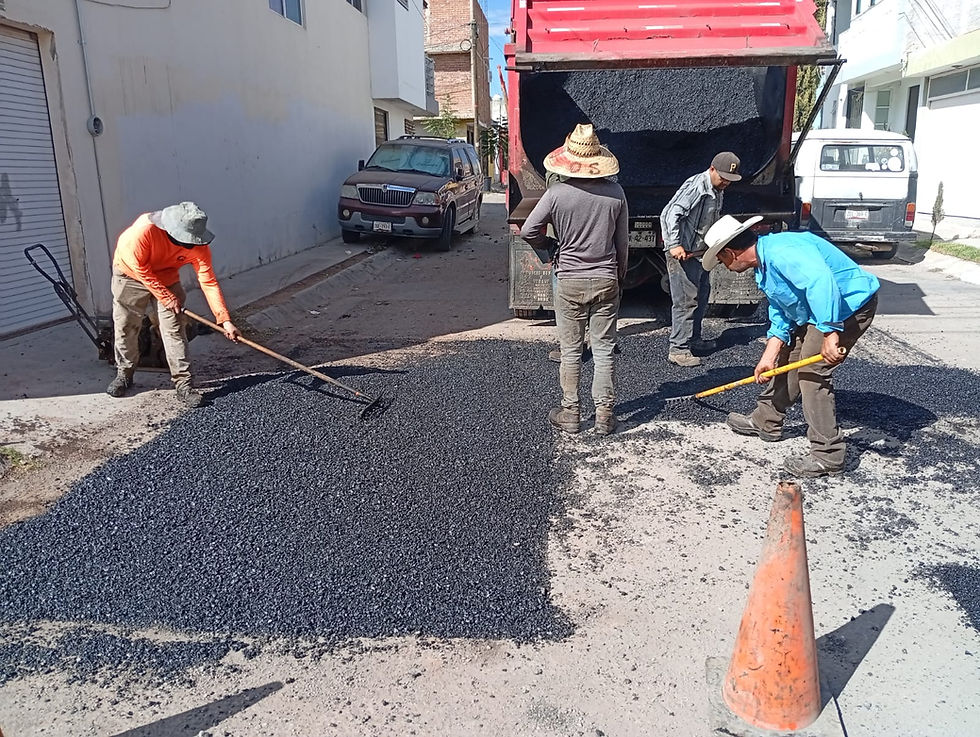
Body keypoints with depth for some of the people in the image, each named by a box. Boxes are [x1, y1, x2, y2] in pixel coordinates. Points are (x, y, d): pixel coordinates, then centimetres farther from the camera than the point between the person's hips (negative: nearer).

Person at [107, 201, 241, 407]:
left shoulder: (198, 246, -27)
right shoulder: (144, 230, -38)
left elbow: (209, 283, -24)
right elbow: (140, 268, -26)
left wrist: (225, 320, -28)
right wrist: (165, 296, -23)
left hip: (166, 276, 2)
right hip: (130, 273, -2)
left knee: (174, 329, -8)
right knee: (125, 326, 5)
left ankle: (183, 383, -4)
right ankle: (124, 373, 26)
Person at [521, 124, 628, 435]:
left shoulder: (557, 192, -9)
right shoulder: (615, 192, -2)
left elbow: (528, 231, -9)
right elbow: (622, 242, 4)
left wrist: (549, 245, 10)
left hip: (569, 282, -1)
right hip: (606, 280, 2)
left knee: (571, 351, 9)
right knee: (604, 350, 8)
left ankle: (570, 413, 16)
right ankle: (605, 415, 12)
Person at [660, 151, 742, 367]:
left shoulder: (718, 191, 14)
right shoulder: (696, 186, -17)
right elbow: (670, 214, -25)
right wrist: (674, 245, -29)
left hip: (700, 252, 10)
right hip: (683, 253, -10)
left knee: (701, 296, 17)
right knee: (685, 300, -10)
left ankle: (694, 340, 31)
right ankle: (678, 349, -5)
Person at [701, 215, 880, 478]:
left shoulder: (781, 251, -26)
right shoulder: (763, 268, 9)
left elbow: (821, 281, -41)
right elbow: (780, 317, 13)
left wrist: (829, 333, -41)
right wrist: (769, 356, 7)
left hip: (849, 305, -11)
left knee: (812, 373, -11)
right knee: (787, 359, 17)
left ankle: (827, 456, -2)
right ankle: (766, 421, 34)